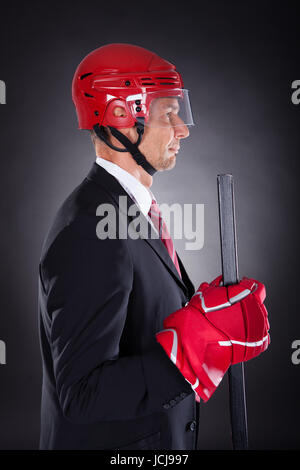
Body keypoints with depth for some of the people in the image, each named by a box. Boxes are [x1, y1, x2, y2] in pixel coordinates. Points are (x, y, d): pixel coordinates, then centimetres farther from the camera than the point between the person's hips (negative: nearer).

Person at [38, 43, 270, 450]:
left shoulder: (134, 204, 4)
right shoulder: (88, 232, -27)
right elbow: (82, 395, -28)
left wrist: (214, 320, -5)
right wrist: (206, 340, -32)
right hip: (107, 438, -8)